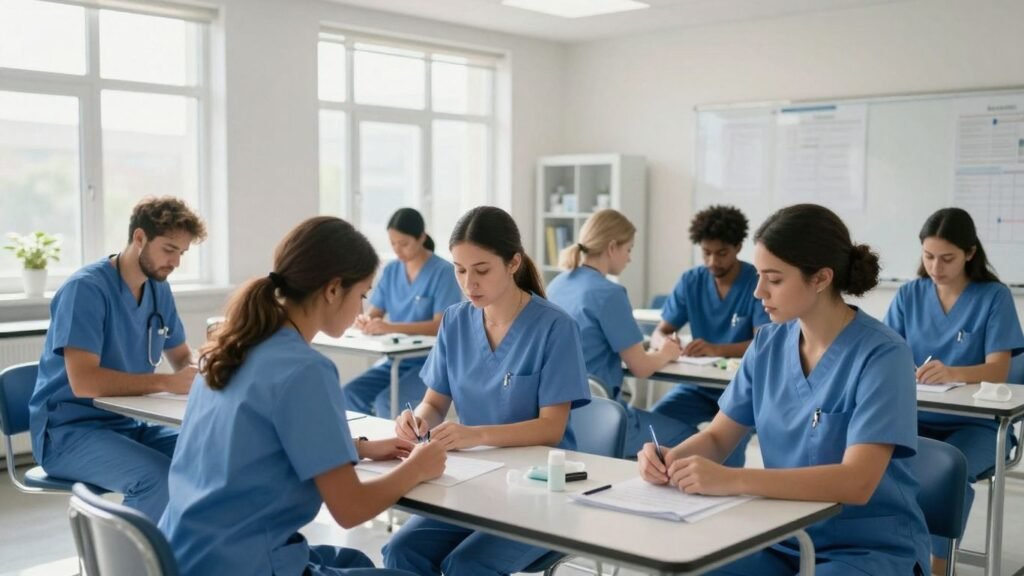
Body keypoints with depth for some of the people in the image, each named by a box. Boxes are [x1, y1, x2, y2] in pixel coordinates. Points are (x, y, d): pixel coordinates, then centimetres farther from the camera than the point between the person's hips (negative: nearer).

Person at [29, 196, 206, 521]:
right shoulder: (86, 289, -17)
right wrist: (167, 383, -29)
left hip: (129, 424, 7)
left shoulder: (159, 289, 6)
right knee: (159, 477, -33)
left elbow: (181, 357, 17)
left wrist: (198, 370, -8)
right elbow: (84, 382, -27)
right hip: (69, 431, -7)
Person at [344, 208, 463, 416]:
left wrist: (391, 327, -30)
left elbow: (441, 326, -19)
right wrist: (365, 321, -19)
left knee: (386, 402, -28)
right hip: (395, 361, 6)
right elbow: (374, 314, 8)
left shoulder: (442, 272, -10)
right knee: (349, 394, -18)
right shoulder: (390, 271, 9)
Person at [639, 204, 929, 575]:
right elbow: (717, 437, 7)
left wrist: (731, 480, -35)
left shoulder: (881, 355, -18)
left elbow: (856, 482, -27)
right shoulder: (768, 344, 0)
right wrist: (671, 458, -16)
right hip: (785, 539, 5)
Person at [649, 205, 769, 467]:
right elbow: (659, 332, 4)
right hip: (699, 382, 4)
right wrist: (665, 343, -23)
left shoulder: (758, 283, -9)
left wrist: (717, 349, -36)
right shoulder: (691, 281, 4)